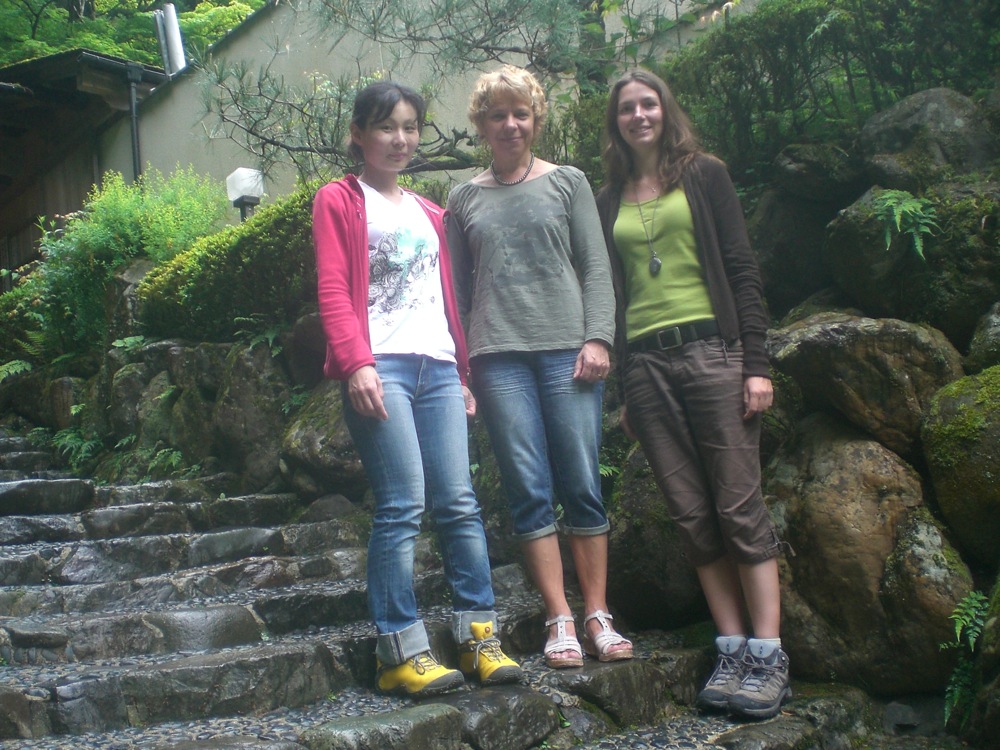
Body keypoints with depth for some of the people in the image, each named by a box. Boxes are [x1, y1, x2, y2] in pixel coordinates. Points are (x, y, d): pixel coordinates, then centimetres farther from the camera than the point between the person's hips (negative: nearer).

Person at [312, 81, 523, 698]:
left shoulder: (430, 213, 26)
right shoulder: (339, 201, 8)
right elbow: (333, 292, -3)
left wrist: (462, 373, 18)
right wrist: (356, 363, -16)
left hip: (438, 365, 6)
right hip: (381, 367, -5)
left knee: (460, 502, -1)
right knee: (403, 505, -12)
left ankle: (479, 636, 4)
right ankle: (401, 652, -6)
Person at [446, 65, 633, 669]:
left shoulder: (568, 182, 12)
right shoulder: (465, 199, 15)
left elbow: (596, 267, 6)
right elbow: (457, 286, 14)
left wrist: (597, 338, -6)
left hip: (566, 347, -1)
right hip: (498, 358, 1)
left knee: (583, 486, -1)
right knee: (530, 491, -2)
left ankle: (599, 617, 7)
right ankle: (561, 621, 3)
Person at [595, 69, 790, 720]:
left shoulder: (705, 175, 7)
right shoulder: (609, 200, 16)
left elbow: (743, 270, 1)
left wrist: (756, 363, -8)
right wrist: (622, 387, 12)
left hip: (711, 349, -3)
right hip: (645, 363, 3)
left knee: (740, 505, -6)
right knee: (693, 514, 2)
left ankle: (769, 657, -1)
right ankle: (733, 650, 9)